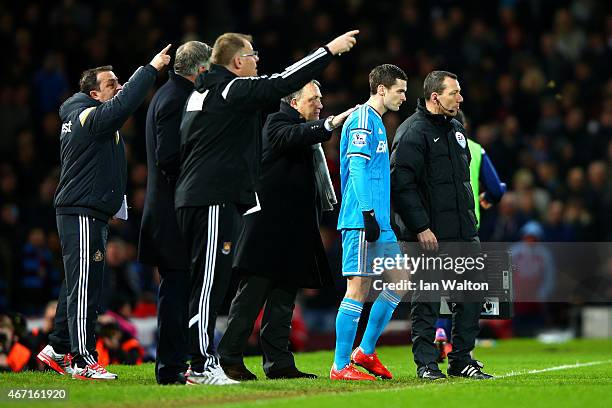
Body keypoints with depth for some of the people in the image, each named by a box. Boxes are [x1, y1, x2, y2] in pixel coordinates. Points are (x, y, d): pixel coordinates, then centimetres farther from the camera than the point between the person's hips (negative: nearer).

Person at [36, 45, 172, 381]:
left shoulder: (79, 118, 17)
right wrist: (152, 69, -25)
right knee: (85, 287, -10)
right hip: (83, 214, -11)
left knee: (78, 286, 16)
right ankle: (83, 360, -11)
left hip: (92, 214, 11)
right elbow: (123, 105, -29)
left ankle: (58, 349, 23)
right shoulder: (90, 117, -14)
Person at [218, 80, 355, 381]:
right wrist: (330, 124, -36)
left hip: (294, 229, 9)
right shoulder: (277, 122, -4)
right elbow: (292, 136, -28)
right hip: (270, 225, -9)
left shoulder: (309, 133, 23)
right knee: (252, 293, -7)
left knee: (284, 298, 8)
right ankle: (229, 358, -4)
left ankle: (278, 363, 9)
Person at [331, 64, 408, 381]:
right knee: (358, 288, -8)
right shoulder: (364, 118, -8)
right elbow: (357, 167, -17)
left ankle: (365, 352, 17)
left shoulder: (376, 121, 22)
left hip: (379, 223, 10)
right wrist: (368, 214, -22)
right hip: (361, 221, -10)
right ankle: (341, 366, -5)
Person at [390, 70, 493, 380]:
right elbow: (401, 184, -18)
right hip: (430, 233, -8)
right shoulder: (412, 132, -12)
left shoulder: (455, 128, 16)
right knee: (427, 299, -2)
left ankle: (461, 359, 15)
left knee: (473, 293, 6)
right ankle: (426, 363, 6)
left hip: (463, 231, 8)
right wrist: (420, 227, -21)